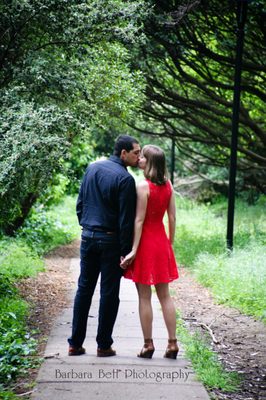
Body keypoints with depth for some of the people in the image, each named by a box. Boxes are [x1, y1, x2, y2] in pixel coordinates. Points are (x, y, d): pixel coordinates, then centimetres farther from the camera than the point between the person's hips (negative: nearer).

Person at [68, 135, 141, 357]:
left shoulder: (92, 168, 8)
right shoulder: (124, 178, -14)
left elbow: (80, 203, 14)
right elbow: (126, 219, -15)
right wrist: (125, 252, -12)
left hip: (87, 237, 6)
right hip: (110, 240, -6)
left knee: (84, 288, 11)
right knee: (109, 293, 3)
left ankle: (75, 343, 13)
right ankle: (104, 345, 8)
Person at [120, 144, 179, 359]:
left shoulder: (143, 186, -15)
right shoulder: (168, 185, 3)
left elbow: (139, 220, -16)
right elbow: (172, 217, 6)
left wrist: (134, 250, -14)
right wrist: (170, 243, 15)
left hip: (146, 242, -6)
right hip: (162, 241, 6)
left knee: (144, 297, 3)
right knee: (165, 295, 12)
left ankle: (148, 344, 7)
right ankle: (172, 343, 11)